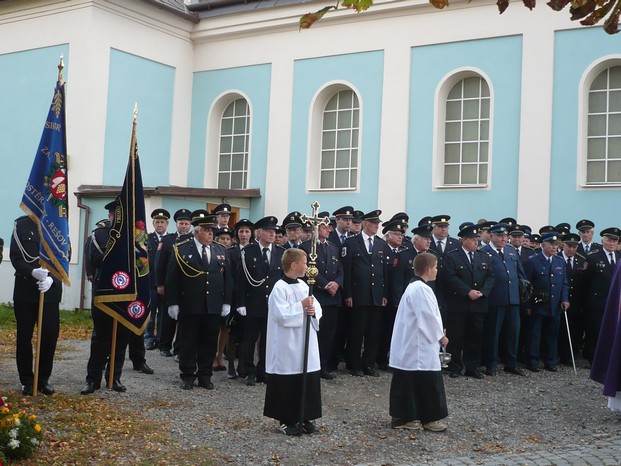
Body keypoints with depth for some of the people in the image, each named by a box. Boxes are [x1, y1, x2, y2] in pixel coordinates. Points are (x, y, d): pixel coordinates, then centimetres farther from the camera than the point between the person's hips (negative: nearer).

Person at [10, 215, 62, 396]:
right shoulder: (22, 225, 2)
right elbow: (15, 257, -4)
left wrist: (51, 278, -18)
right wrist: (32, 272, -22)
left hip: (50, 292, 1)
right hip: (25, 291, 0)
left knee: (50, 335, -1)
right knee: (24, 336, 5)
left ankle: (43, 379, 14)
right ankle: (27, 381, 16)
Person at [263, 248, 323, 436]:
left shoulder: (303, 285, 9)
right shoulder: (280, 288, -14)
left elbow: (316, 305, 14)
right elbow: (282, 315, -21)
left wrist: (313, 310, -7)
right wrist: (302, 306, -19)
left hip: (305, 343, 7)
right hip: (287, 345, -7)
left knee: (308, 381, 10)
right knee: (288, 384, 2)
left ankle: (306, 417, 22)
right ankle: (286, 420, 15)